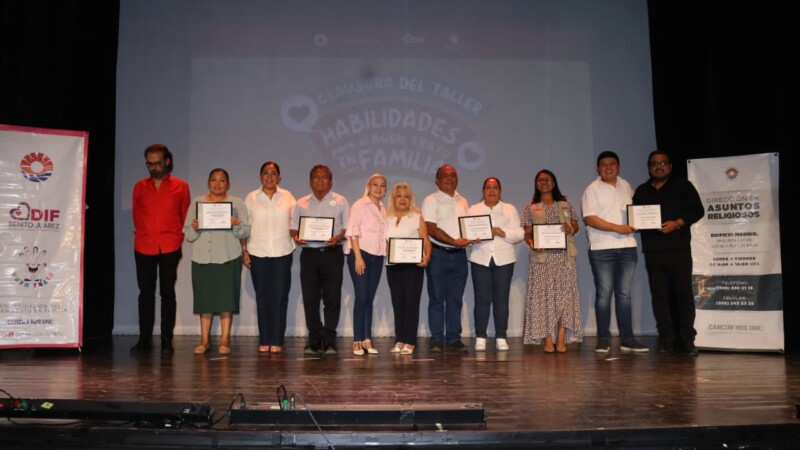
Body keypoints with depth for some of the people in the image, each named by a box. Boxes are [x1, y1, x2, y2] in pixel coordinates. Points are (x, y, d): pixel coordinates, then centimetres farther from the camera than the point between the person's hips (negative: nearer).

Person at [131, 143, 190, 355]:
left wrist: (179, 238, 1)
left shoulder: (180, 186, 6)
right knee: (145, 292, 4)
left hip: (170, 247, -2)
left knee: (168, 292, -1)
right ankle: (144, 340, 10)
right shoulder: (140, 187, 11)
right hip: (144, 247, 2)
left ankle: (167, 341, 3)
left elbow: (185, 216, 8)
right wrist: (142, 234, 10)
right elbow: (136, 215, 16)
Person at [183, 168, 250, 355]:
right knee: (204, 298, 2)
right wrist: (194, 228, -13)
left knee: (226, 298, -2)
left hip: (228, 258, -1)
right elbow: (188, 234, 8)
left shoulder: (237, 203, 9)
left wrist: (237, 224, -17)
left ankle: (225, 340, 5)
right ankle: (204, 340, 11)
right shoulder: (197, 202, 12)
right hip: (202, 258, 1)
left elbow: (246, 231, 2)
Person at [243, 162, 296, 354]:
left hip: (282, 253, 0)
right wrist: (244, 251, 0)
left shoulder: (288, 197, 7)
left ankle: (277, 340, 4)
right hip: (258, 253, 0)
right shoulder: (251, 198, 6)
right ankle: (264, 340, 10)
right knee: (262, 296, 4)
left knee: (280, 295, -2)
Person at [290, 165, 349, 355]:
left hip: (332, 253, -2)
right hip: (309, 253, 2)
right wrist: (296, 237, -10)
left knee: (332, 297, -2)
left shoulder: (340, 202, 6)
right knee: (310, 298, 3)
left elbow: (349, 228, 2)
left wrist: (338, 237, -17)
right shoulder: (301, 204, 12)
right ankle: (314, 340, 13)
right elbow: (293, 228, 11)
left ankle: (329, 341, 6)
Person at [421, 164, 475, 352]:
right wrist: (454, 241, -19)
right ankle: (437, 339, 7)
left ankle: (454, 338, 14)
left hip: (459, 254, 5)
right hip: (438, 254, -5)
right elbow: (431, 228, -12)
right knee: (437, 298, 1)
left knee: (455, 299, 8)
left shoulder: (462, 201, 16)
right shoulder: (431, 200, -3)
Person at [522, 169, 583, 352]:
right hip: (542, 256, -1)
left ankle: (561, 338, -4)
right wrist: (531, 243, -15)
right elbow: (527, 233, 6)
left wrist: (570, 229, -9)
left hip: (564, 255, 1)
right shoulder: (531, 208, 10)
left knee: (564, 293, -6)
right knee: (544, 294, -5)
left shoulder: (565, 204, 14)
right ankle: (548, 338, -3)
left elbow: (576, 225, 14)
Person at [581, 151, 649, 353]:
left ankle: (627, 339, 12)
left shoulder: (626, 186, 14)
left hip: (627, 247, 5)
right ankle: (603, 339, 7)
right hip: (602, 249, -4)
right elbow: (589, 219, -13)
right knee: (604, 294, 0)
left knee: (624, 294, 7)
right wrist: (617, 228, -19)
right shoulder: (592, 189, -3)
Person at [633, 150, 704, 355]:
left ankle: (687, 339, -1)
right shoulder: (641, 191, 17)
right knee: (659, 294, 2)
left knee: (683, 291, -6)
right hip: (652, 250, 3)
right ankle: (666, 339, 7)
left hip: (679, 248, -3)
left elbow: (698, 210, 1)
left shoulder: (683, 186, 7)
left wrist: (678, 223, -13)